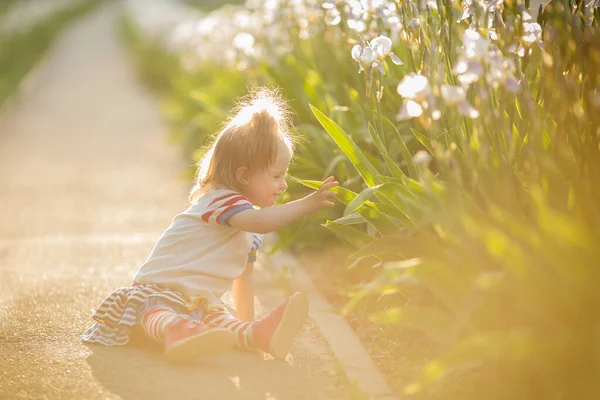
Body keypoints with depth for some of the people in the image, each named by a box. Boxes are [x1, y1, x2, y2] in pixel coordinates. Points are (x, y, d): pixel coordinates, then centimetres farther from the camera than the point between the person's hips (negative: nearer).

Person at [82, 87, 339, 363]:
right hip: (159, 290, -7)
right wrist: (307, 204, -40)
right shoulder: (222, 200, -17)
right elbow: (261, 222, -37)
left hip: (200, 301, 7)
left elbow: (243, 276, 25)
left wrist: (248, 321, 20)